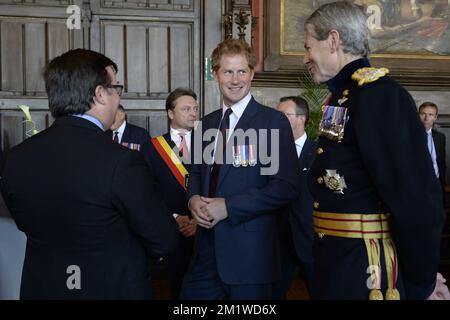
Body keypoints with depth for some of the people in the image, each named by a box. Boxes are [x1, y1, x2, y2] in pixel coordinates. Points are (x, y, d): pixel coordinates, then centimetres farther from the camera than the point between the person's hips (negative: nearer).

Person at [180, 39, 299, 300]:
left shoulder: (274, 122, -8)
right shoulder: (207, 124, 11)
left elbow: (285, 187, -15)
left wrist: (228, 206, -17)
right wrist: (194, 198, -2)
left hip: (250, 251, -5)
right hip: (206, 248, 5)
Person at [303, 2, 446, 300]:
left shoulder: (379, 95, -18)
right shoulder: (343, 97, 11)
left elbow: (415, 197, -21)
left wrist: (421, 284, -13)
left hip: (367, 270, -9)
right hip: (336, 262, 9)